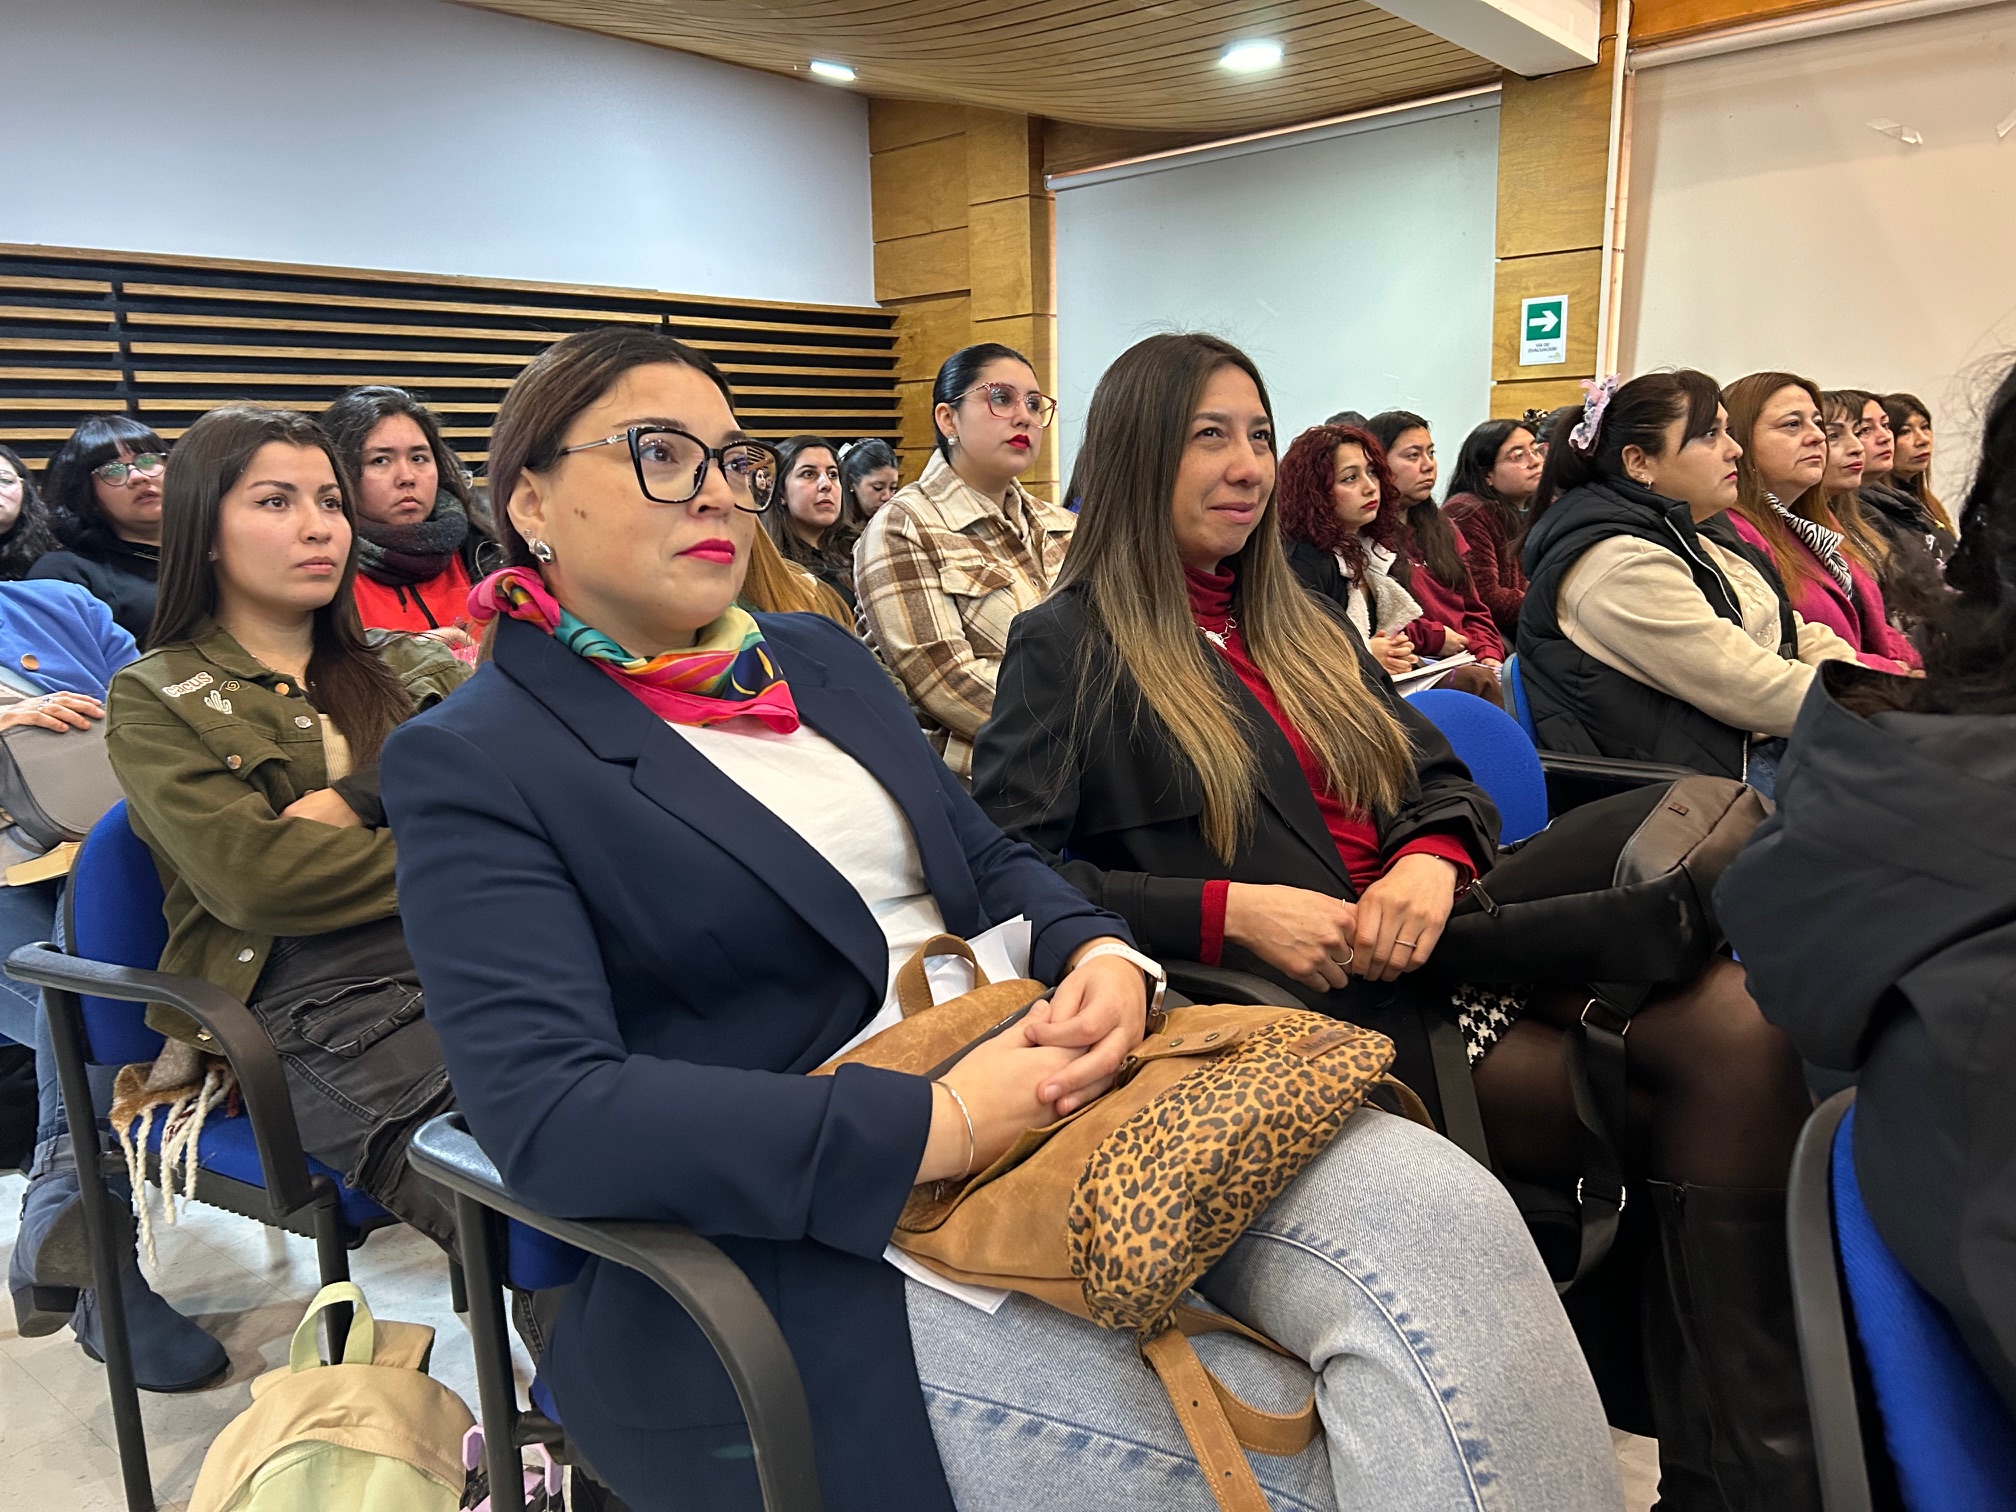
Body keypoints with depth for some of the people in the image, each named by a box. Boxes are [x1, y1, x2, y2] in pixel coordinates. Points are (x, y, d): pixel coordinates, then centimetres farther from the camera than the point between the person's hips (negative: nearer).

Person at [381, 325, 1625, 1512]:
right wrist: (938, 1125, -23)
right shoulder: (472, 761, -5)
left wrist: (1102, 957, -7)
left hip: (1042, 1088, 6)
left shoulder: (818, 655, 15)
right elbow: (549, 1112, -17)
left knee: (1441, 1213, -17)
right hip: (817, 1228, -5)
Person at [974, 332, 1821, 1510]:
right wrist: (1228, 911, -18)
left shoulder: (1295, 620, 21)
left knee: (1736, 1021, -19)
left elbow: (1445, 781, 19)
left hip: (1439, 955, 6)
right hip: (1302, 1016, -6)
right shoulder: (1069, 648, 1)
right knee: (1701, 1103, -17)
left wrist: (1433, 859, -5)